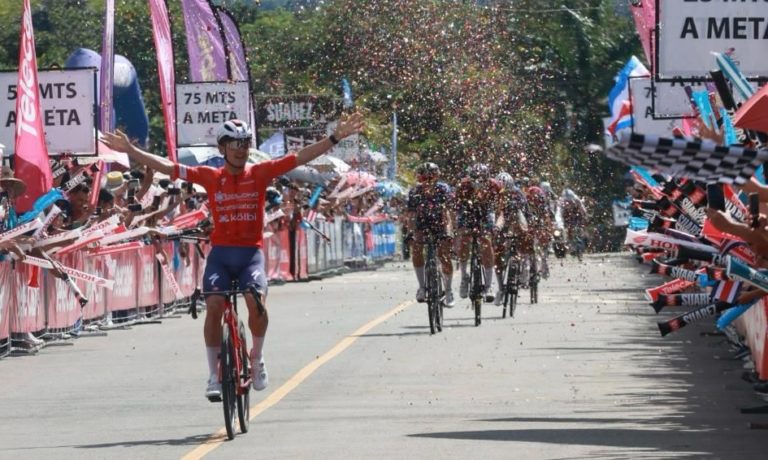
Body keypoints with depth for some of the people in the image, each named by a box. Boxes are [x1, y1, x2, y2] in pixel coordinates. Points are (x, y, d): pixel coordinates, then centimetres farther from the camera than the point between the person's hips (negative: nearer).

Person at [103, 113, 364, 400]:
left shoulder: (259, 173, 4)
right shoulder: (211, 177, 5)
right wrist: (130, 150, -2)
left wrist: (335, 138, -8)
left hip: (251, 252, -1)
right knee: (213, 306, -18)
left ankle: (257, 360, 1)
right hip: (220, 253, 1)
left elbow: (300, 158, -1)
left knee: (256, 300, -25)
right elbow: (167, 167, 3)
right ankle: (214, 375, -5)